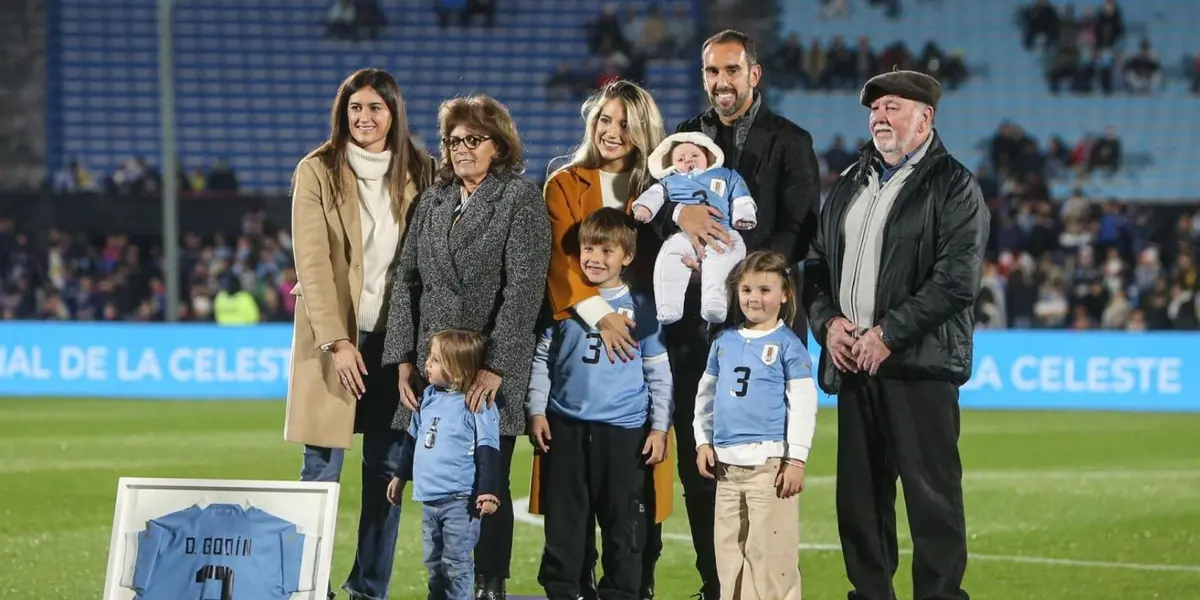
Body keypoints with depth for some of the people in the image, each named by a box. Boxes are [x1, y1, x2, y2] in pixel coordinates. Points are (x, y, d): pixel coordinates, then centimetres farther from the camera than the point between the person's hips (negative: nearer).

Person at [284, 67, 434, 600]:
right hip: (334, 335, -2)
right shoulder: (317, 172, -1)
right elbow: (312, 262, -7)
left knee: (385, 468, 2)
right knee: (321, 468, -4)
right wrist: (337, 340, -15)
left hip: (395, 336, 2)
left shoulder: (419, 174, 7)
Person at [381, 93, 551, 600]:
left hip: (492, 375, -4)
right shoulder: (433, 201, 14)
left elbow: (524, 288, -11)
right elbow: (407, 281, 13)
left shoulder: (521, 199, -2)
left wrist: (496, 367, -17)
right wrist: (404, 358, 3)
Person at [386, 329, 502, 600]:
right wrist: (400, 476, 28)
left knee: (456, 563, -6)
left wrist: (487, 492, -19)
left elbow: (487, 451, -15)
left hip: (460, 499, -8)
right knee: (433, 562, 16)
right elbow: (412, 439, 21)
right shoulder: (430, 397, 8)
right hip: (430, 498, 8)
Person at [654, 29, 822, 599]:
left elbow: (799, 229, -5)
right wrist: (679, 211, -21)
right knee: (697, 460, 3)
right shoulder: (685, 137, 15)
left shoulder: (789, 142, 4)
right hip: (694, 318, 4)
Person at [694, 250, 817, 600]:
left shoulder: (788, 344, -4)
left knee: (769, 549, -7)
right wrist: (703, 442, 10)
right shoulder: (724, 341, 11)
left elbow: (803, 405, -7)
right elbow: (705, 395, 19)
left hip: (770, 461, -6)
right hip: (728, 462, 6)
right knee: (729, 547, 10)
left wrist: (797, 459, -11)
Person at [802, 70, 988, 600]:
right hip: (852, 363, 6)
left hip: (918, 365, -6)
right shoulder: (849, 185, 19)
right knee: (859, 496, 8)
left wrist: (890, 333, -16)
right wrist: (827, 321, 0)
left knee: (931, 493, -7)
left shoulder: (953, 186, -2)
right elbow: (817, 262, 20)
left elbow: (957, 278, -12)